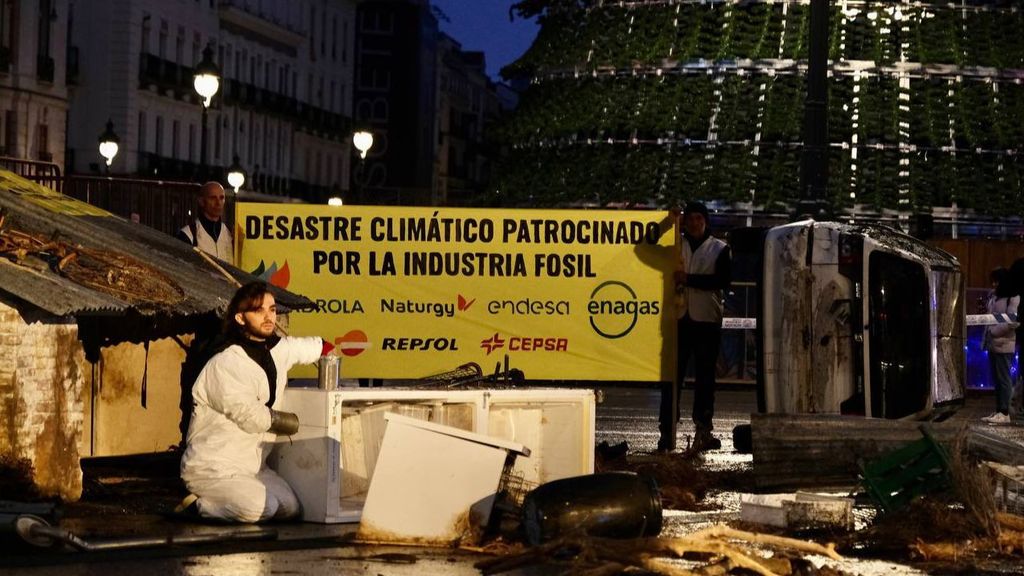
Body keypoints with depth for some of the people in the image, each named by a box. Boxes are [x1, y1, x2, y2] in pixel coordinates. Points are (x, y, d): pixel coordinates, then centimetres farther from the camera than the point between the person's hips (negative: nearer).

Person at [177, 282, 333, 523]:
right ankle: (195, 508, -5)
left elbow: (316, 347, 28)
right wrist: (293, 422, -5)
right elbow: (251, 417, -19)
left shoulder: (278, 350, 5)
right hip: (212, 467, -9)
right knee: (259, 506, -29)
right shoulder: (226, 363, -18)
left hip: (251, 465, 9)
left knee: (291, 508, -5)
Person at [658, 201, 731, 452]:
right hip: (678, 317, 1)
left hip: (707, 319, -1)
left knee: (705, 376, 2)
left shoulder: (719, 249, 7)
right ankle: (667, 430, -5)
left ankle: (703, 430, 5)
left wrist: (688, 279, -13)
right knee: (672, 375, -4)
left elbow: (723, 280, -6)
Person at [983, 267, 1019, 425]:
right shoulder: (993, 296, 13)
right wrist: (984, 311, 5)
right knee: (996, 379, 11)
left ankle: (1004, 413, -3)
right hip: (993, 343, 8)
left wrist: (993, 332, -16)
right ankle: (998, 411, 16)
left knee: (1003, 379, -5)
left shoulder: (1014, 298, -10)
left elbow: (1013, 322, -17)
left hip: (1004, 344, -8)